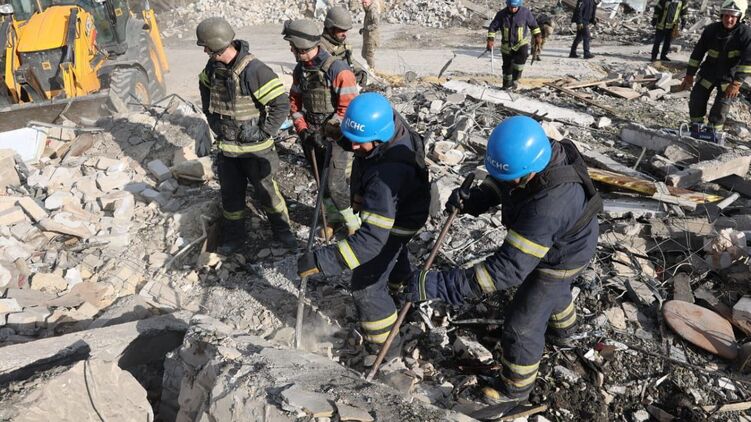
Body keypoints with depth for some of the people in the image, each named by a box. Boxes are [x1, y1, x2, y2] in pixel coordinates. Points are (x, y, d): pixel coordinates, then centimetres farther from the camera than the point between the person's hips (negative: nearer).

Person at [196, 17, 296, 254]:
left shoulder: (254, 70, -25)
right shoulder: (214, 67, -2)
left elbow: (282, 104, -24)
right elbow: (205, 86, 21)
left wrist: (263, 133, -18)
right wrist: (212, 119, 13)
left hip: (254, 149, -6)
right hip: (226, 147, 6)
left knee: (265, 191, 9)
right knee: (230, 193, 16)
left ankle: (281, 230, 31)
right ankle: (234, 236, 34)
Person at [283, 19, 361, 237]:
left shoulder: (338, 70, -19)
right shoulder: (300, 70, 3)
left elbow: (348, 107, -19)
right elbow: (295, 102, 11)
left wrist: (325, 132, -19)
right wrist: (303, 130, -3)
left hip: (337, 136, -6)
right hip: (313, 135, 6)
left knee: (335, 184, -9)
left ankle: (352, 220, 14)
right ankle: (332, 216, 34)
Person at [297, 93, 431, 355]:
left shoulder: (387, 175, -47)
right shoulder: (389, 123, -23)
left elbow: (372, 237, -49)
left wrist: (320, 261, -50)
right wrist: (340, 133, -10)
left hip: (395, 223, -9)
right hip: (397, 206, 9)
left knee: (366, 287, -2)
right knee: (392, 254, 36)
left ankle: (384, 347, 20)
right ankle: (404, 285, 68)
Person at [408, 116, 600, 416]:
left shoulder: (547, 206, -48)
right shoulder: (539, 152, -24)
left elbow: (509, 268, -47)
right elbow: (498, 184, -4)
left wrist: (442, 285, -50)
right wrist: (473, 199, -25)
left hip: (559, 257, -8)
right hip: (558, 239, 8)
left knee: (521, 326, 7)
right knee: (552, 287, 37)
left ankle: (516, 388, 35)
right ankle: (562, 324, 70)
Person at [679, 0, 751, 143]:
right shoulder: (711, 30, -9)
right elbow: (698, 52, -1)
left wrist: (736, 83, -26)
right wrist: (690, 74, -2)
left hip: (729, 77, -3)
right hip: (708, 73, 3)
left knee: (721, 107, -6)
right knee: (696, 99, -1)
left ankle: (715, 132, 13)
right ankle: (697, 128, 18)